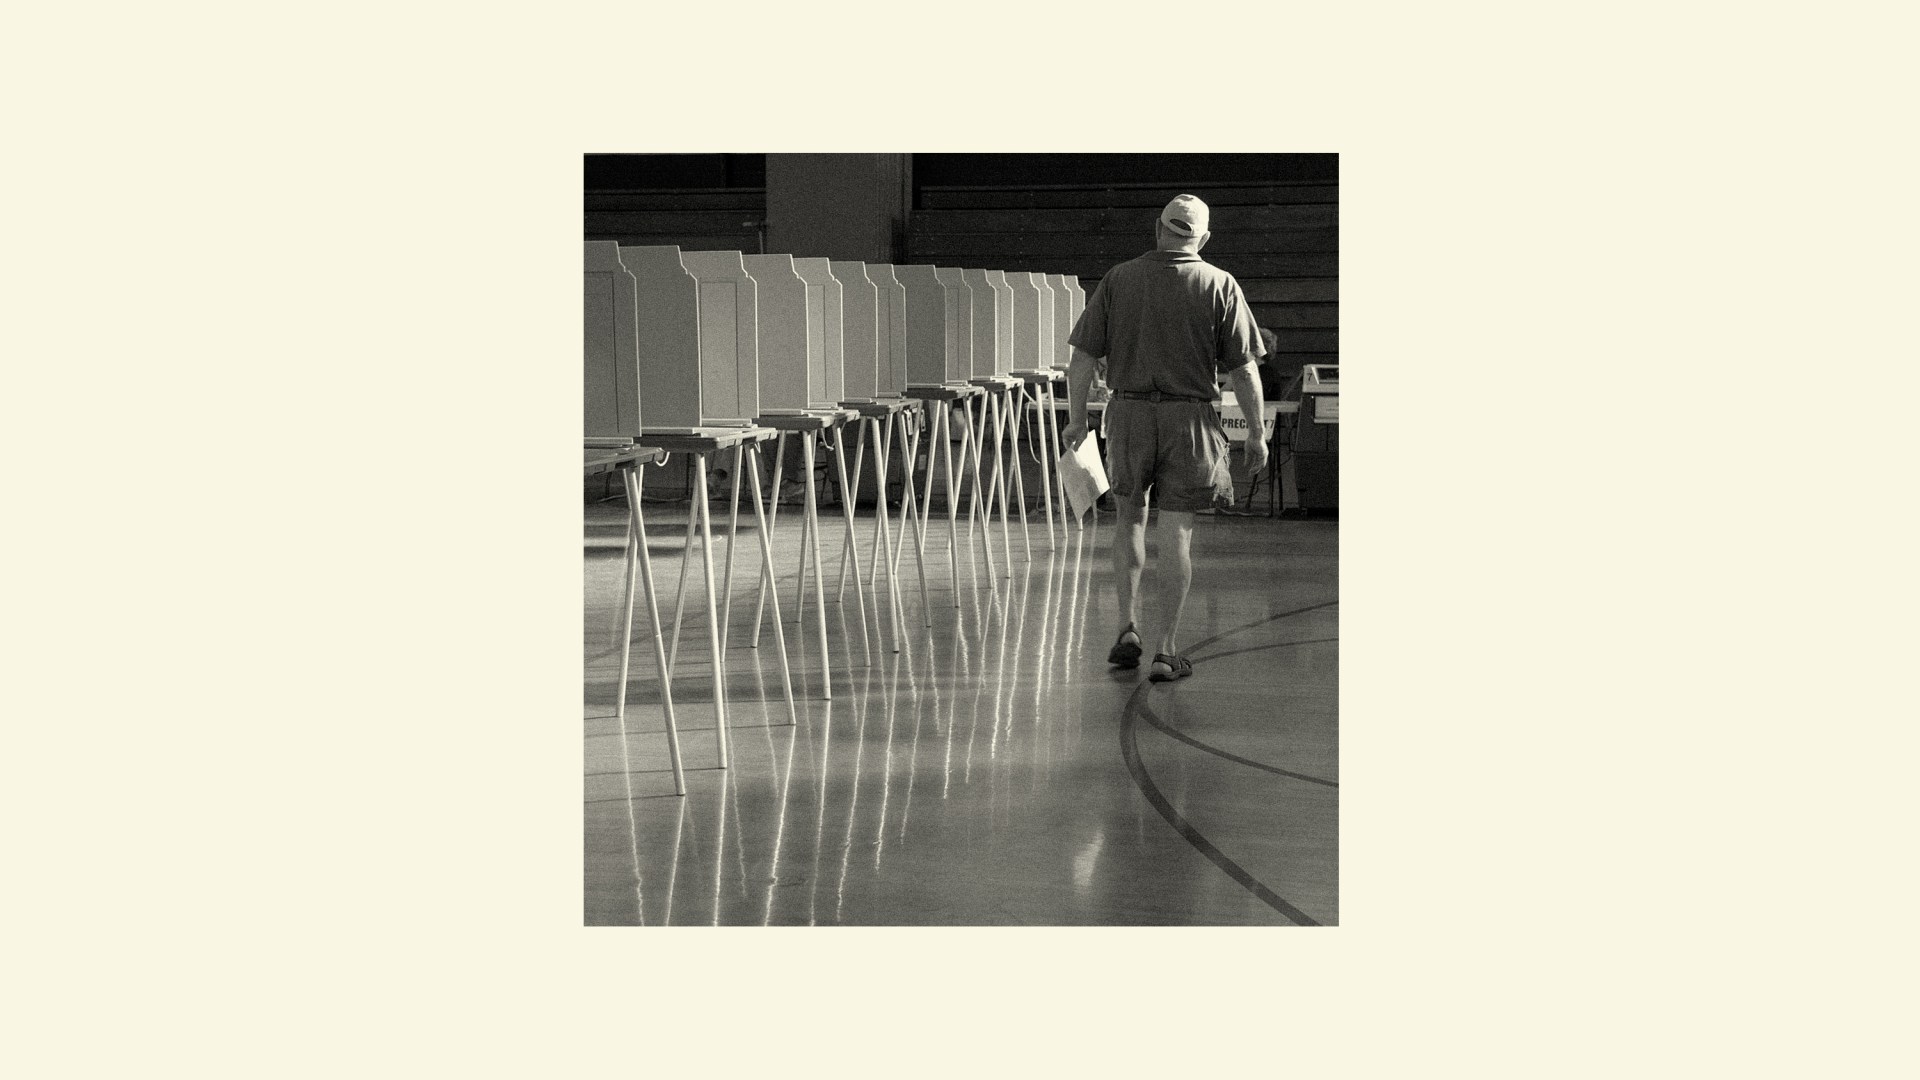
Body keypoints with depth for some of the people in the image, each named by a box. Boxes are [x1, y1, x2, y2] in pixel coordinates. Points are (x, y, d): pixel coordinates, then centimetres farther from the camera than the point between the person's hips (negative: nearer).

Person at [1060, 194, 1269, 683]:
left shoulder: (1118, 279, 1)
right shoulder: (1220, 286, -2)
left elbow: (1083, 358, 1)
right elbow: (1243, 369, -3)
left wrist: (1076, 419, 11)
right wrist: (1257, 432, 5)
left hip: (1129, 411, 1)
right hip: (1190, 417, -1)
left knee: (1130, 519, 20)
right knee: (1176, 533, 3)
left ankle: (1129, 628, 11)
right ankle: (1167, 650, 2)